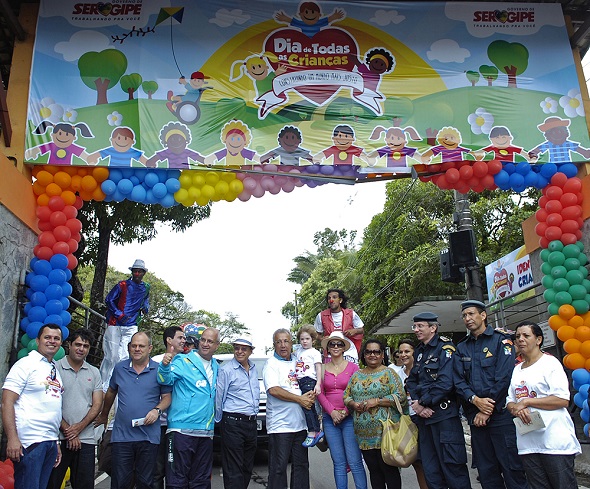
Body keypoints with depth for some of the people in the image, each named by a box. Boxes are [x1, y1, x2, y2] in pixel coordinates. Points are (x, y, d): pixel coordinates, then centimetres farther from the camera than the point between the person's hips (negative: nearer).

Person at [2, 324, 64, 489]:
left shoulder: (55, 370, 16)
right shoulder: (26, 364, -5)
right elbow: (7, 402, -12)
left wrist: (56, 443, 16)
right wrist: (12, 439, -19)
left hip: (50, 442, 7)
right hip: (29, 442, -7)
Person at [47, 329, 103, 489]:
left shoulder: (94, 372, 10)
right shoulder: (55, 368, -1)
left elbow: (97, 405, 7)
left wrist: (79, 427, -8)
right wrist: (67, 431, -9)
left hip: (86, 439, 3)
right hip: (58, 438, -3)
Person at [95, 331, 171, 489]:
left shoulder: (159, 370, 0)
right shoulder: (119, 368, 7)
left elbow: (167, 396, 2)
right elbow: (111, 393, 21)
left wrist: (157, 410, -16)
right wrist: (104, 415, 29)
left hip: (149, 436, -1)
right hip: (121, 434, 2)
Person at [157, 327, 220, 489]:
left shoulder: (217, 368, 13)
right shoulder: (183, 361, -4)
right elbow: (166, 379, -20)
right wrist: (165, 366, -40)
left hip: (206, 432, 6)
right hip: (182, 429, -6)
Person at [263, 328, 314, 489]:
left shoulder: (297, 361, 13)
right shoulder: (271, 364, -5)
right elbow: (273, 390, -18)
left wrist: (311, 395, -1)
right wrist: (300, 399, -16)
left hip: (300, 424, 6)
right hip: (279, 425, -6)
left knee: (301, 465, 12)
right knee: (278, 468, -1)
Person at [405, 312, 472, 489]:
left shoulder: (445, 348, -9)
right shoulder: (419, 352, 15)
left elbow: (445, 383, -19)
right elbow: (412, 381, 12)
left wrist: (423, 402, -12)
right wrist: (418, 404, -5)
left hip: (444, 414, -8)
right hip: (424, 415, 8)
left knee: (452, 465, -3)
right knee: (430, 468, 13)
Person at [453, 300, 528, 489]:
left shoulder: (501, 340, -1)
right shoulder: (461, 348, 14)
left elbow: (504, 377, -10)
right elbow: (458, 381, 6)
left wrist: (487, 411, -11)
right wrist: (475, 400, -13)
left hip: (500, 414, -5)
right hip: (475, 416, 5)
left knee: (511, 466, -3)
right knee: (486, 472, 10)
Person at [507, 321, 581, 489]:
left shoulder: (550, 362, -4)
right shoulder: (517, 369, 16)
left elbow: (563, 399, -14)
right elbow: (510, 401, 16)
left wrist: (525, 401, -13)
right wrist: (517, 409, -8)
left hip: (554, 442, -6)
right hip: (527, 443, 6)